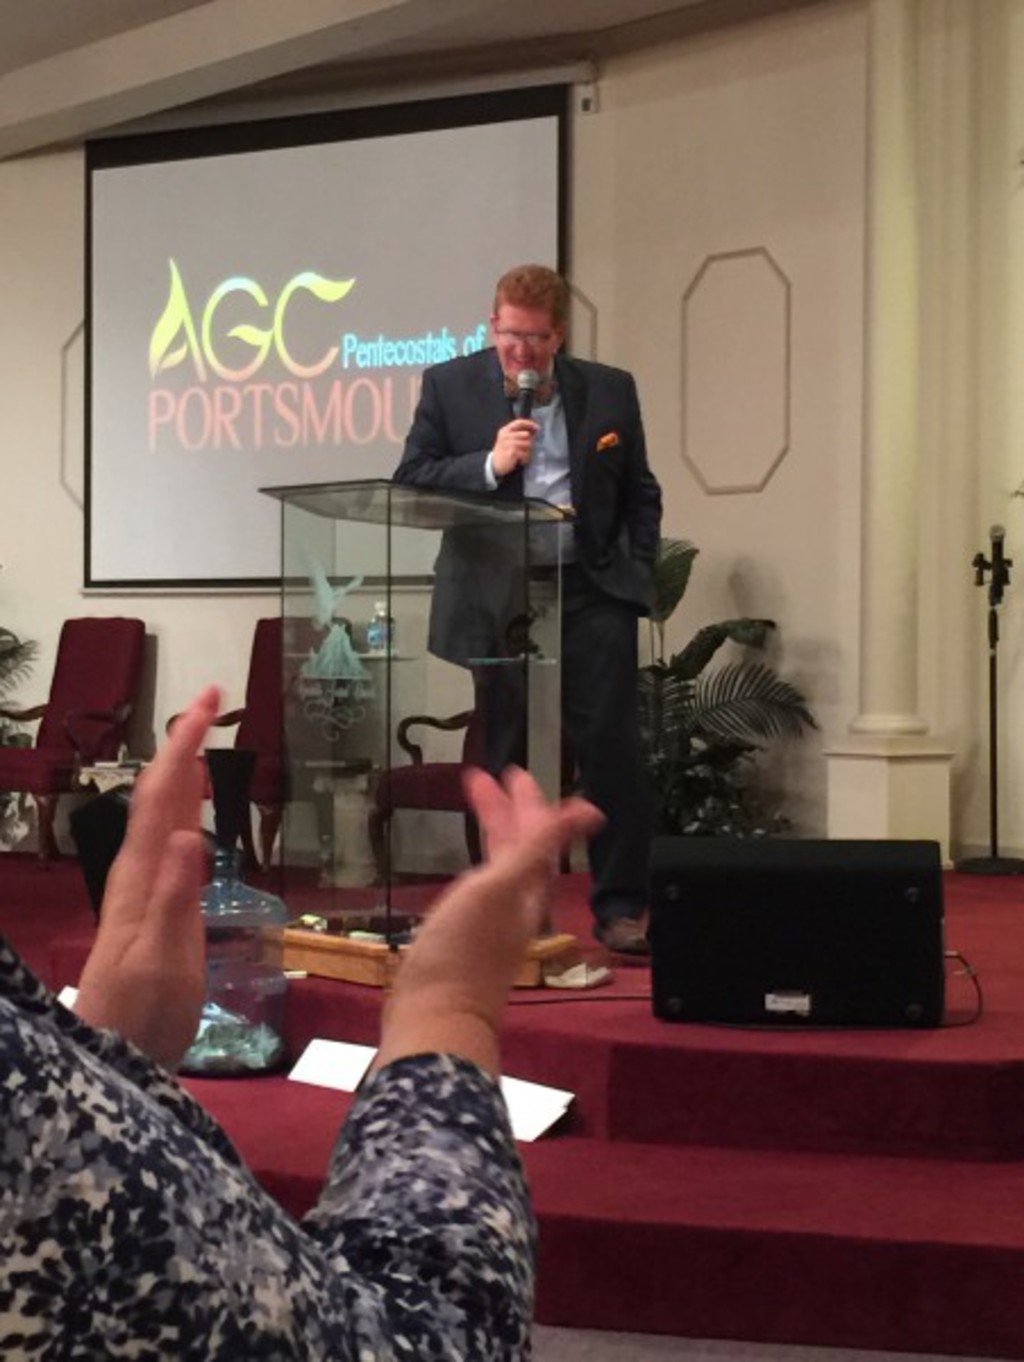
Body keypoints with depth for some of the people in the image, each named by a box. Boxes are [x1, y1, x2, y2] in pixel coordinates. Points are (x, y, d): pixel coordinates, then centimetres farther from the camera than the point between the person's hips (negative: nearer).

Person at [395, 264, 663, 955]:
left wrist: (641, 575, 7)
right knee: (502, 759, 3)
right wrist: (490, 464, -14)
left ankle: (621, 907, 7)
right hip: (492, 599, -1)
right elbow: (410, 479, 0)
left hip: (592, 593, 1)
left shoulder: (611, 390, 10)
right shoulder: (449, 386, 6)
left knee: (613, 751, -3)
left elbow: (641, 494, 17)